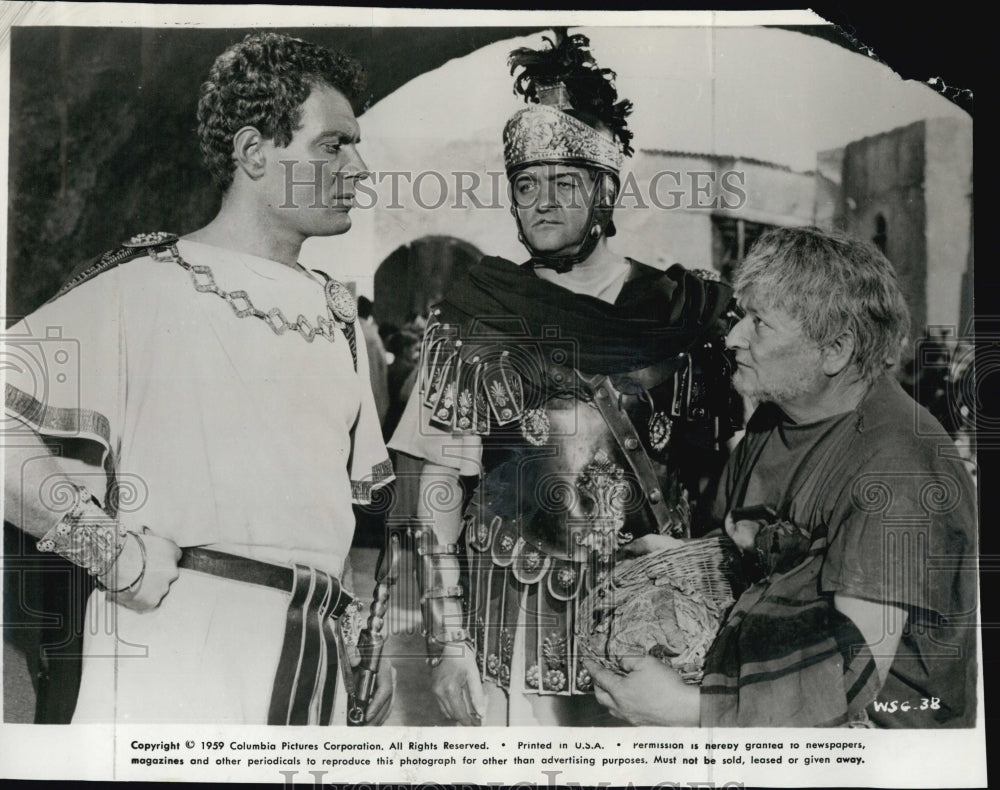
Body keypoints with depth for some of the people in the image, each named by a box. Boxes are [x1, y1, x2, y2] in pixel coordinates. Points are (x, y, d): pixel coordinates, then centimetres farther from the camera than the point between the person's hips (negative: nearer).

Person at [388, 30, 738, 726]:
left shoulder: (685, 310, 2)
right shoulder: (473, 317, 0)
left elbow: (724, 473, 6)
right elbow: (440, 484, -1)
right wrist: (448, 641, -6)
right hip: (509, 639, -1)